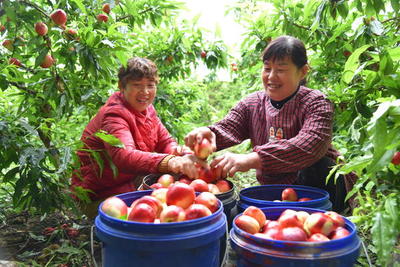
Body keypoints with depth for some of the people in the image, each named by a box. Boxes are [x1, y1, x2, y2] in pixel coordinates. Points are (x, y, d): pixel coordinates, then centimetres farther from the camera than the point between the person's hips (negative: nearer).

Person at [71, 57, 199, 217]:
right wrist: (171, 162, -59)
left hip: (132, 182, 8)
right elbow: (124, 156, -42)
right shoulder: (114, 115, -24)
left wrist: (176, 150, -21)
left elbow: (165, 141, 6)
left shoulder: (146, 108, 4)